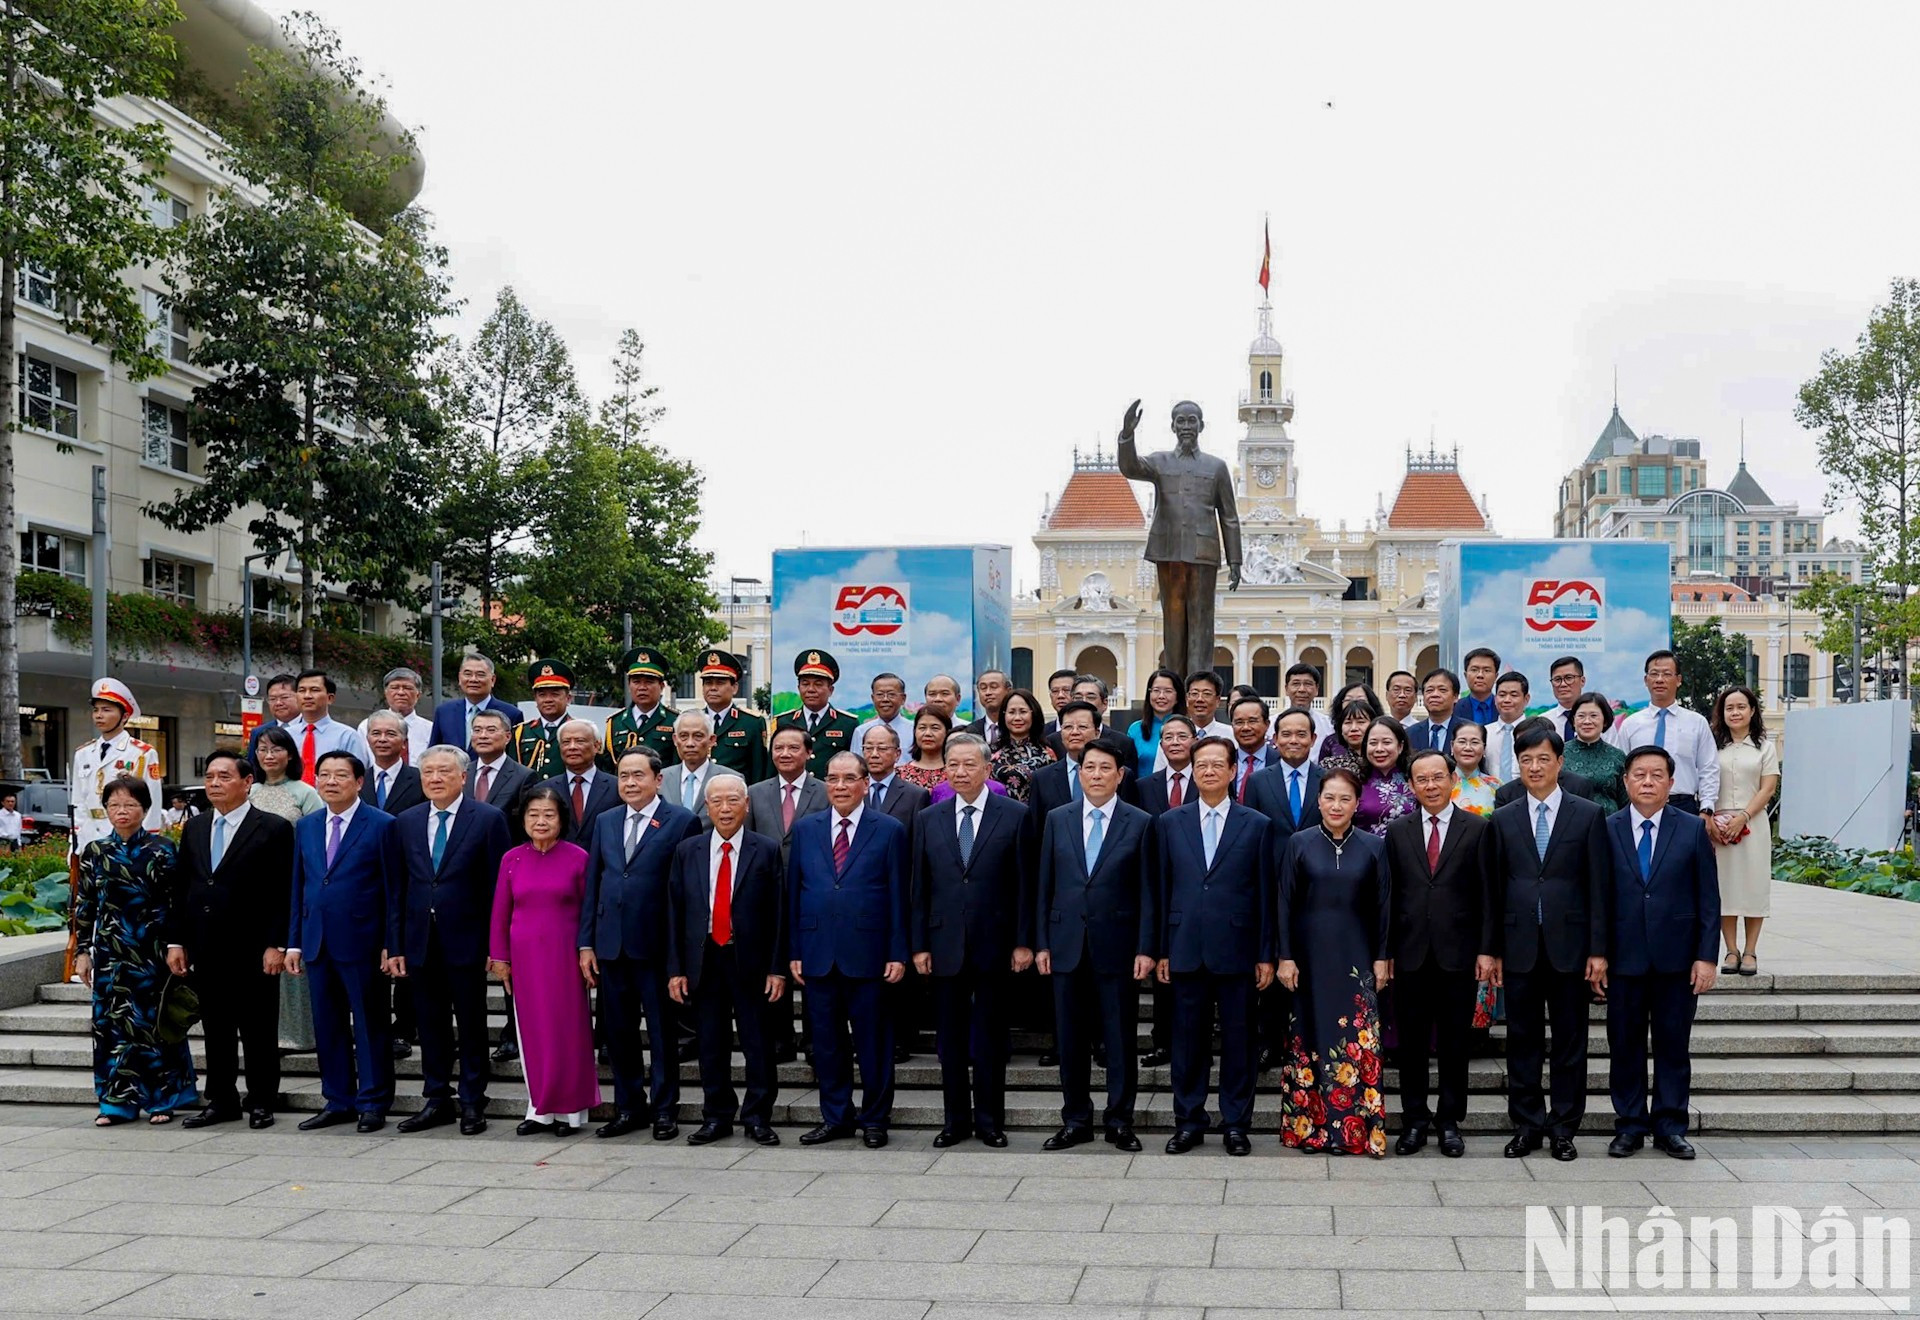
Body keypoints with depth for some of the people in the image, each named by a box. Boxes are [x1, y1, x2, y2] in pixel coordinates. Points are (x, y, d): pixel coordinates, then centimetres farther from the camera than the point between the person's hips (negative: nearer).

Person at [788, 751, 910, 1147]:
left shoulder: (890, 831, 1)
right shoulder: (805, 829, 9)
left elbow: (898, 897, -1)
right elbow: (793, 893, 9)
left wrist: (898, 953, -5)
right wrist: (794, 951, 4)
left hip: (868, 954, -3)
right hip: (818, 953, 3)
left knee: (873, 1042, 4)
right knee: (826, 1041, 9)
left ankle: (874, 1119, 17)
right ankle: (835, 1118, 21)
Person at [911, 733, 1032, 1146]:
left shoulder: (1014, 815, -1)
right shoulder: (928, 820, 7)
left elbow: (1025, 884, -2)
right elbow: (920, 888, 8)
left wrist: (1023, 941, -6)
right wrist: (919, 944, 3)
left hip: (994, 943, -3)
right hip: (946, 945, 3)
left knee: (990, 1038, 5)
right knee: (950, 1039, 8)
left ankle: (989, 1120, 16)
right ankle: (955, 1120, 19)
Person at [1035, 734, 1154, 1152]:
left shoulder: (1140, 823, 1)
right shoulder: (1057, 819, 7)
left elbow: (1147, 892, -1)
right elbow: (1044, 886, 7)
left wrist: (1147, 948, -7)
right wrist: (1041, 943, 2)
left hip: (1117, 945, -2)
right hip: (1067, 945, 2)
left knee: (1120, 1039, 4)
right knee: (1071, 1039, 8)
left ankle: (1119, 1121, 15)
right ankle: (1076, 1121, 18)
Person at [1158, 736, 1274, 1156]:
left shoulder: (1256, 825, 2)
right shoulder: (1170, 823, 7)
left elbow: (1265, 895, 2)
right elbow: (1162, 889, 8)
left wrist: (1266, 955, -1)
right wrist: (1161, 949, 4)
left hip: (1236, 949, -1)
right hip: (1186, 948, 1)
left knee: (1238, 1040, 5)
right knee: (1188, 1039, 7)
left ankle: (1236, 1124, 16)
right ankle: (1189, 1122, 18)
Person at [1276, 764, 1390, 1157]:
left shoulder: (1372, 847, 4)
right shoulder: (1300, 843, 2)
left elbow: (1382, 905, 6)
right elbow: (1285, 902, 1)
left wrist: (1381, 958, 1)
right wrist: (1285, 957, -3)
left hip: (1356, 957, 0)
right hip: (1309, 955, 0)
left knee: (1358, 1043, -3)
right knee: (1308, 1039, 4)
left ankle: (1355, 1128, 4)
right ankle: (1306, 1126, 12)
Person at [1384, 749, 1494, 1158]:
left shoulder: (1477, 829, 2)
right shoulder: (1397, 832, 7)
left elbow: (1487, 893, 1)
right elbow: (1389, 894, 7)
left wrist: (1486, 949, -5)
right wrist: (1386, 950, 2)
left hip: (1459, 953, -1)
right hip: (1411, 953, 2)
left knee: (1455, 1042, 6)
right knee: (1411, 1042, 7)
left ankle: (1450, 1121, 17)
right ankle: (1414, 1121, 17)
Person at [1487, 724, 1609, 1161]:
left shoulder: (1588, 815, 3)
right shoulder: (1503, 820, 8)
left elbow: (1598, 887, 1)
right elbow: (1494, 888, 7)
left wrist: (1598, 949, -4)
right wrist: (1495, 949, 3)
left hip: (1569, 945, -1)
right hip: (1520, 946, 1)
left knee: (1570, 1040, 5)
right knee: (1522, 1040, 6)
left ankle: (1564, 1128, 14)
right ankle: (1527, 1126, 15)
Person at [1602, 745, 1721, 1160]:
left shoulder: (1693, 830, 2)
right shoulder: (1606, 830, 1)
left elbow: (1709, 899, 2)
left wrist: (1706, 956, -5)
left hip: (1677, 957, 0)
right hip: (1624, 958, 0)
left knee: (1674, 1044, 7)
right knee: (1624, 1044, 6)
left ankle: (1670, 1127, 17)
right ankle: (1629, 1126, 16)